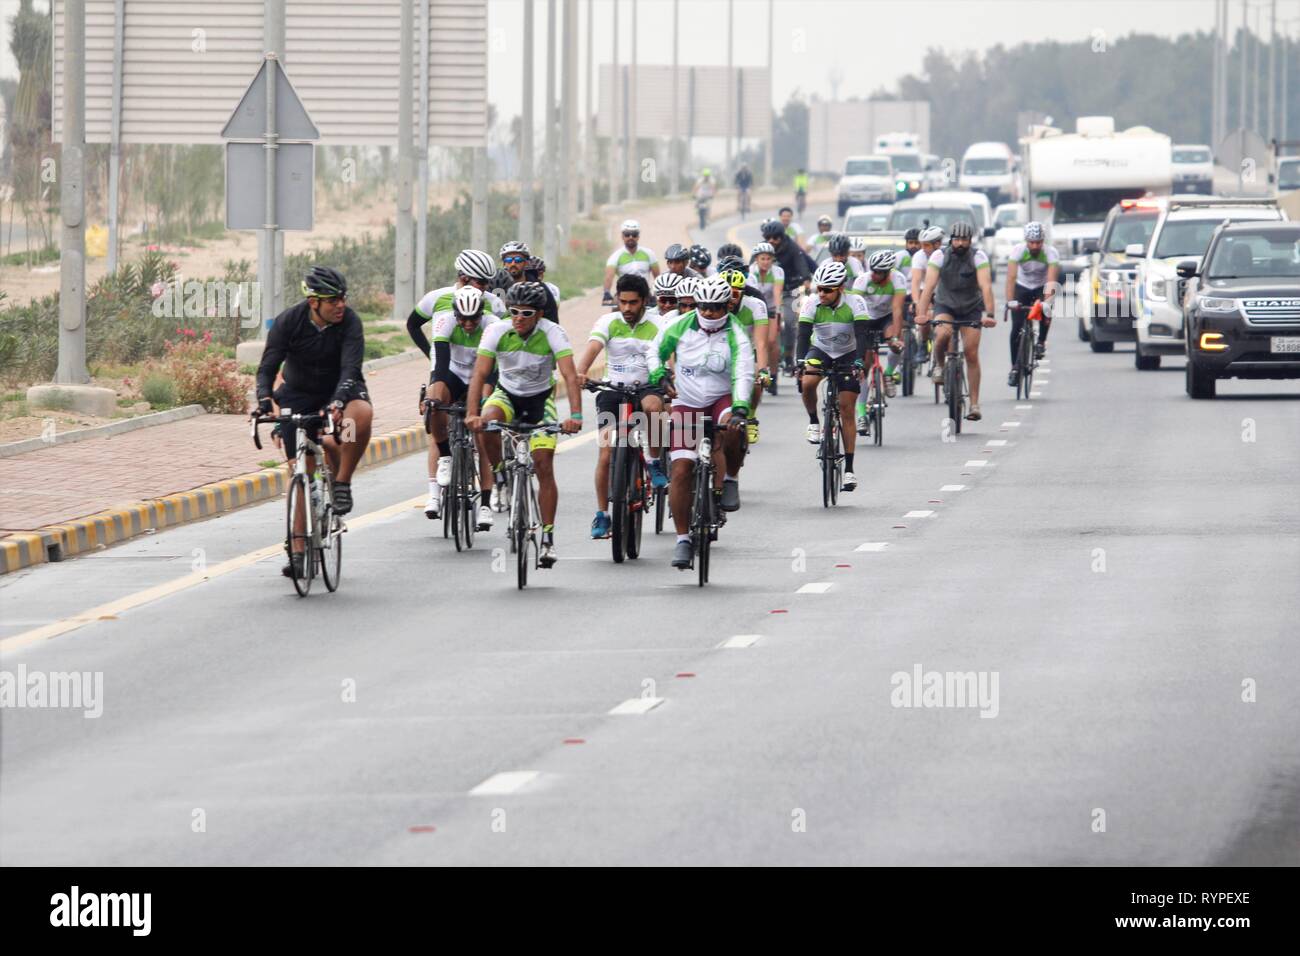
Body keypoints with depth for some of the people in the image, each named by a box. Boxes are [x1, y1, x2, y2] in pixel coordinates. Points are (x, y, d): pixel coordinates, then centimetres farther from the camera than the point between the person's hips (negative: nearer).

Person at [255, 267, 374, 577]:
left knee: (362, 412, -37)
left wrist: (338, 402, -48)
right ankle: (298, 550, 4)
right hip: (298, 396, 1)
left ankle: (342, 483, -19)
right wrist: (265, 399, -42)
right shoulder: (288, 322, -18)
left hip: (339, 391, -1)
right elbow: (268, 366, -22)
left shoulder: (349, 321, -21)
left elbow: (350, 368, -30)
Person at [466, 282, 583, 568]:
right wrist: (471, 413, -39)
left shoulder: (552, 334, -23)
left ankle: (548, 539, -4)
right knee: (486, 421, -35)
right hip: (507, 394, 1)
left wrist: (575, 416, -45)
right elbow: (480, 374, -25)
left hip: (540, 399, -1)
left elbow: (570, 376, -31)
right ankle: (498, 472, -7)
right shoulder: (496, 331, -20)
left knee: (544, 466, -11)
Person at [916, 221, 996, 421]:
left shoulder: (978, 257, -19)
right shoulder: (940, 256, -18)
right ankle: (939, 366, -2)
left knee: (972, 354, -7)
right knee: (943, 333, -32)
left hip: (971, 308, 0)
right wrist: (922, 313, -40)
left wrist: (989, 314, -42)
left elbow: (986, 286, -29)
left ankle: (974, 404, 0)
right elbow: (929, 286, -26)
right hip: (945, 305, 0)